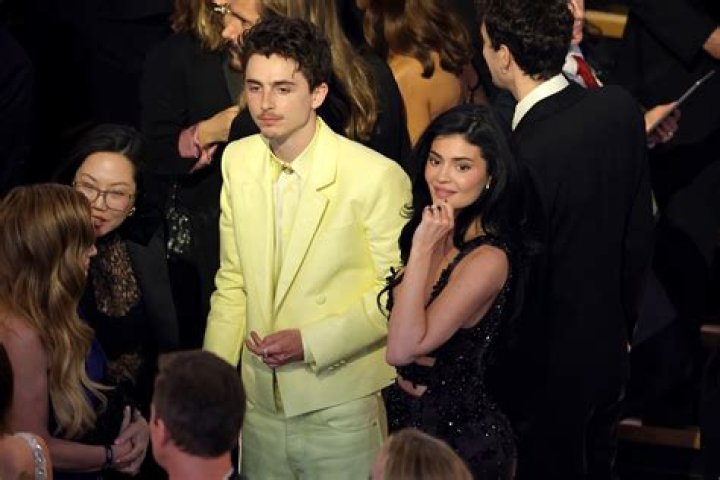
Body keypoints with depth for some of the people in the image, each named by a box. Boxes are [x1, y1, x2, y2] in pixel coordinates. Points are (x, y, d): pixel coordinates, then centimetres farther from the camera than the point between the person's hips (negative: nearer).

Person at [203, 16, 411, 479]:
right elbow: (233, 280, 10)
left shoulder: (378, 177, -16)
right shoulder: (238, 160, 2)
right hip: (261, 401, 5)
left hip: (340, 410, -5)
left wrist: (309, 342, -16)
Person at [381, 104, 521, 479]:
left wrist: (422, 248, -28)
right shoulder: (432, 231, 2)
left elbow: (404, 348, -28)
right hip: (409, 418, 8)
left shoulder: (488, 259, -23)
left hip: (460, 437, -8)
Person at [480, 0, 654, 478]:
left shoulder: (520, 159, -31)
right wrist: (623, 321, 15)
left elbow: (519, 284, -21)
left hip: (548, 372, -6)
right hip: (609, 351, 6)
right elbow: (641, 228, 1)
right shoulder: (621, 107, -11)